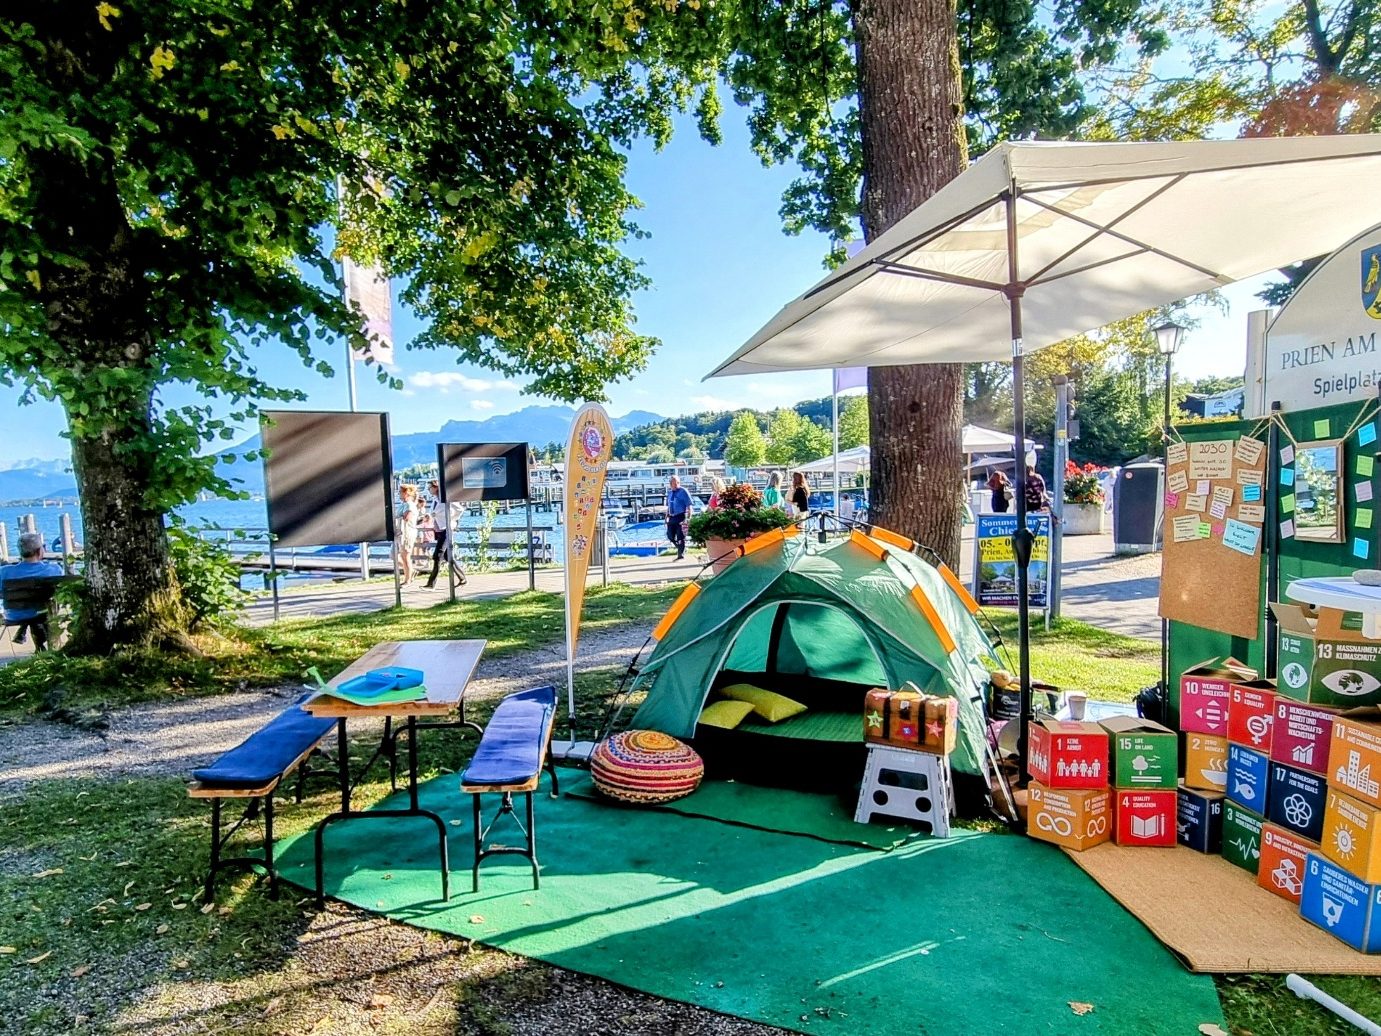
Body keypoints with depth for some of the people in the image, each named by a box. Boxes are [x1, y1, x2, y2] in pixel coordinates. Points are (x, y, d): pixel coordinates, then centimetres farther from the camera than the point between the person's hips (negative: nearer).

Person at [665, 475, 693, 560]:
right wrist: (667, 516, 14)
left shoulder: (683, 492, -7)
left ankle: (681, 555, 8)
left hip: (680, 517, -6)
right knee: (670, 536, 7)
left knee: (680, 537, -1)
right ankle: (680, 549, 29)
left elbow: (689, 506, -10)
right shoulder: (669, 493, 12)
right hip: (671, 517, 6)